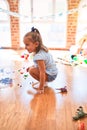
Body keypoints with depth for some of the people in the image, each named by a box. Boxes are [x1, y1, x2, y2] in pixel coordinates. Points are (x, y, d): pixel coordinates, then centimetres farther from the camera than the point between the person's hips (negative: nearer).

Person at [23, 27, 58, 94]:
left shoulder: (39, 56, -30)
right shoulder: (42, 49, -2)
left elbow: (42, 73, -30)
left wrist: (41, 88, -25)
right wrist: (32, 66, 13)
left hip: (50, 75, -10)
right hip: (53, 71, 10)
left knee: (31, 70, -18)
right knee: (32, 67, 15)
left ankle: (43, 84, -2)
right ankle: (42, 82, 11)